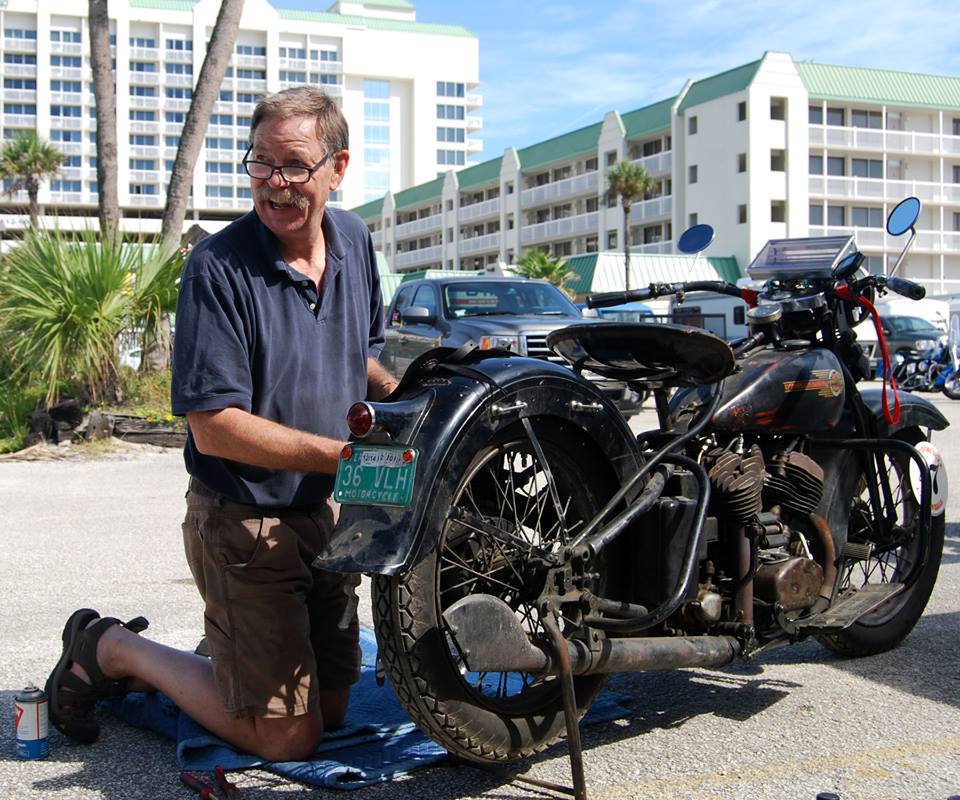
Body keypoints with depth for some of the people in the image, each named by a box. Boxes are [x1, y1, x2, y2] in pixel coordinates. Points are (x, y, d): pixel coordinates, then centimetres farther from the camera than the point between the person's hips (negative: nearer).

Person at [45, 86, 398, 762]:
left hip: (327, 515, 7)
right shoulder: (219, 267, -20)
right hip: (245, 527, -7)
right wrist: (351, 456, -24)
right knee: (287, 736, 0)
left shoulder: (355, 241, 2)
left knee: (331, 706, 19)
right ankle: (111, 648, 16)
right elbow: (215, 427, -23)